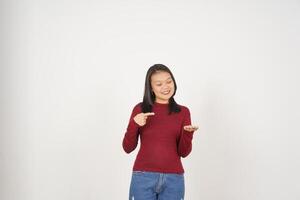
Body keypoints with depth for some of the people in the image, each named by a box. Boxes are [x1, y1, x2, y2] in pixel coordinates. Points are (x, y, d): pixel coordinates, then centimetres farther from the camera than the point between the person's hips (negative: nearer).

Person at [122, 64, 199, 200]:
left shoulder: (183, 112, 4)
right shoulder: (140, 109, 2)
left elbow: (183, 152, 1)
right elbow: (128, 148, 1)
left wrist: (188, 133, -17)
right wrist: (134, 124, -14)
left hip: (173, 179, 1)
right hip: (143, 177, -1)